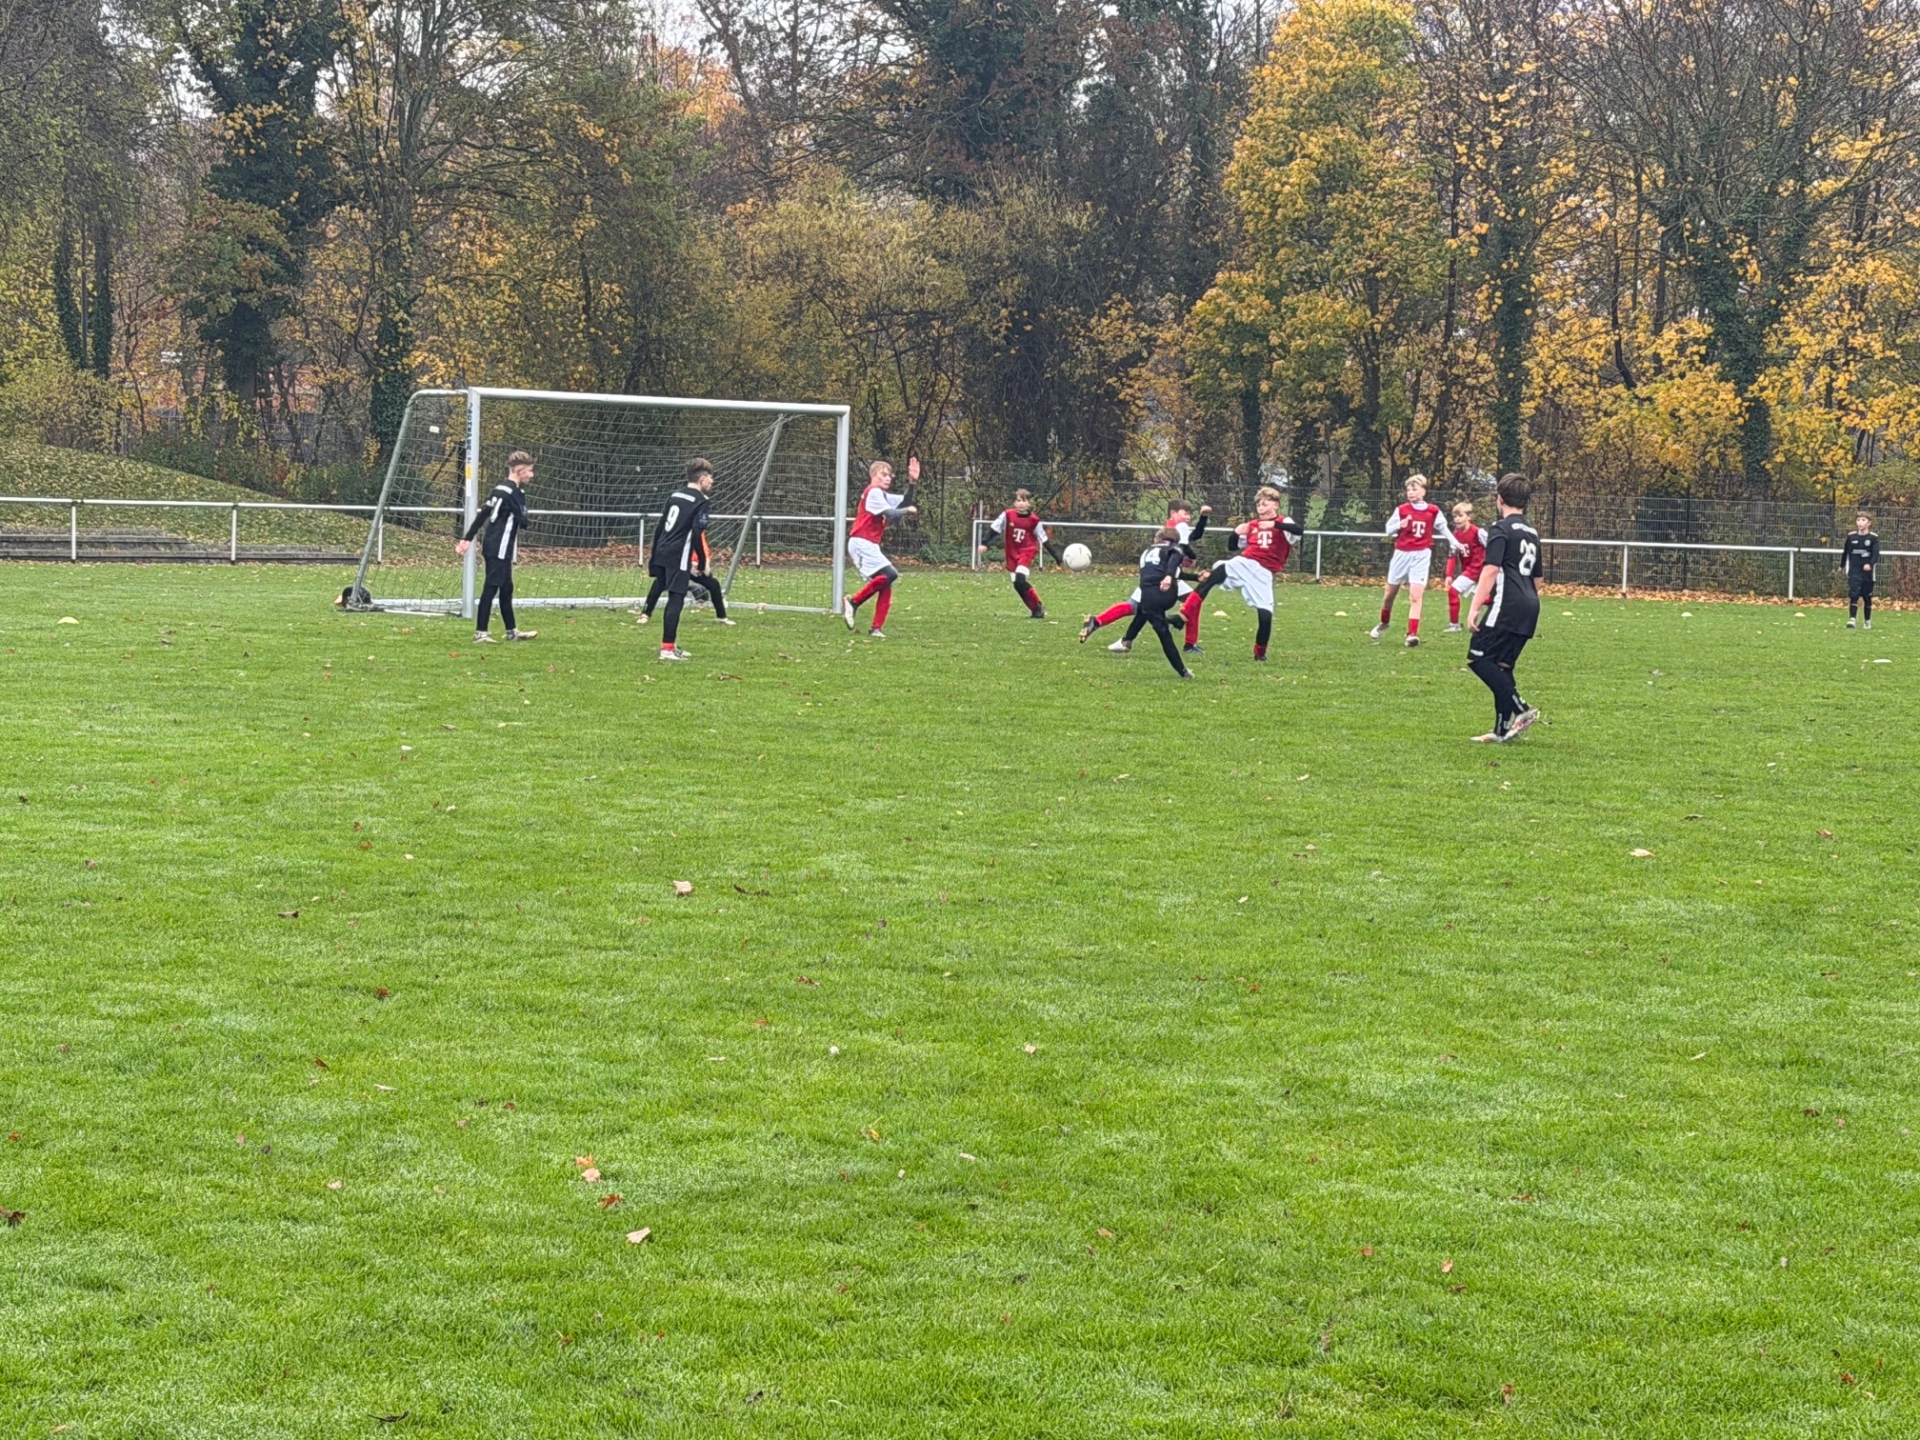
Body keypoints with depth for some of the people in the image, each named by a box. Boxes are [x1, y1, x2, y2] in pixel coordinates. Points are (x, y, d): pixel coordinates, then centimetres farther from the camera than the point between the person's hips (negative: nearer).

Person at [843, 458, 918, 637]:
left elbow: (905, 502, 21)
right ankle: (853, 601, -13)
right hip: (861, 543, -10)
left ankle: (877, 628, 1)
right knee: (889, 574, -22)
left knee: (885, 585, 4)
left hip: (869, 545, 10)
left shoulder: (882, 494, 21)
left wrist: (912, 482, 10)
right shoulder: (873, 492, -8)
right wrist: (908, 511, -1)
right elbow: (891, 514, -17)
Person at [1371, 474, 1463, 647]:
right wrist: (1400, 525, -22)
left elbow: (1443, 528, 13)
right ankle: (1384, 623, 40)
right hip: (1401, 554, 1)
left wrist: (1455, 543, 7)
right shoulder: (1401, 510, -4)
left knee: (1416, 595, -14)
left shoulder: (1433, 511, -2)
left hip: (1421, 556, -1)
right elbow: (1388, 529, -2)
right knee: (1390, 593, 14)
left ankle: (1412, 633, -15)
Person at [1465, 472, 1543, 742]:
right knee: (1502, 665, 11)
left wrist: (1475, 607, -17)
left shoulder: (1501, 529, -5)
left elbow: (1491, 570, -15)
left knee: (1478, 657, -7)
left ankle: (1521, 710, -15)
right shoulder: (1532, 532, 21)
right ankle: (1503, 730, 6)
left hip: (1507, 606, -9)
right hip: (1529, 606, 9)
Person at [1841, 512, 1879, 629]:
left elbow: (1876, 554, -14)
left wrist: (1870, 564, -31)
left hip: (1867, 572, -1)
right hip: (1854, 572, 1)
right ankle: (1851, 620, -16)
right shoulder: (1851, 536, 2)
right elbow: (1846, 552, 15)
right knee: (1853, 595, -12)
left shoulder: (1873, 537, -5)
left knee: (1867, 597, 10)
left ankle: (1868, 621, 24)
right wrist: (1842, 565, 26)